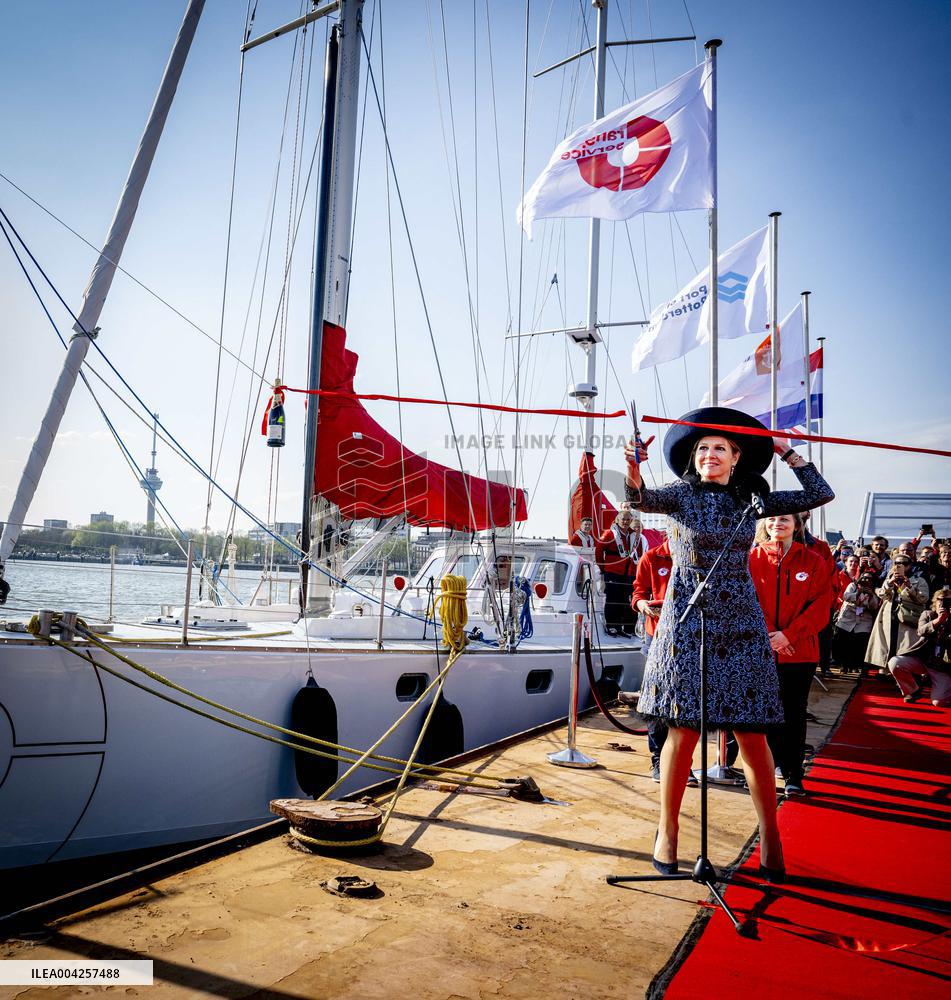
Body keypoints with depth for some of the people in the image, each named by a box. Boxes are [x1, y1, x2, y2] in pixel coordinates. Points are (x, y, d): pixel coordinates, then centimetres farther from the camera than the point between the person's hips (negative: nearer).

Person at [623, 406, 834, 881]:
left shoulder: (750, 500, 7)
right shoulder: (681, 495, 0)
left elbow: (821, 494, 7)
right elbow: (641, 499, -20)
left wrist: (786, 451, 6)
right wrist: (633, 472, -39)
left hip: (741, 626, 3)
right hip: (688, 623, -2)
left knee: (753, 736, 2)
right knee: (684, 731, -1)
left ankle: (770, 838, 19)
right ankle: (667, 833, 17)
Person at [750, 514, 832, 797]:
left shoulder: (812, 561, 1)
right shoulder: (752, 558, 2)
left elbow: (821, 605, -4)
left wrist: (788, 634, -12)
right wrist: (766, 634, -13)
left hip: (800, 650, 0)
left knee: (794, 713, 6)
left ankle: (794, 776, 15)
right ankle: (777, 764, 25)